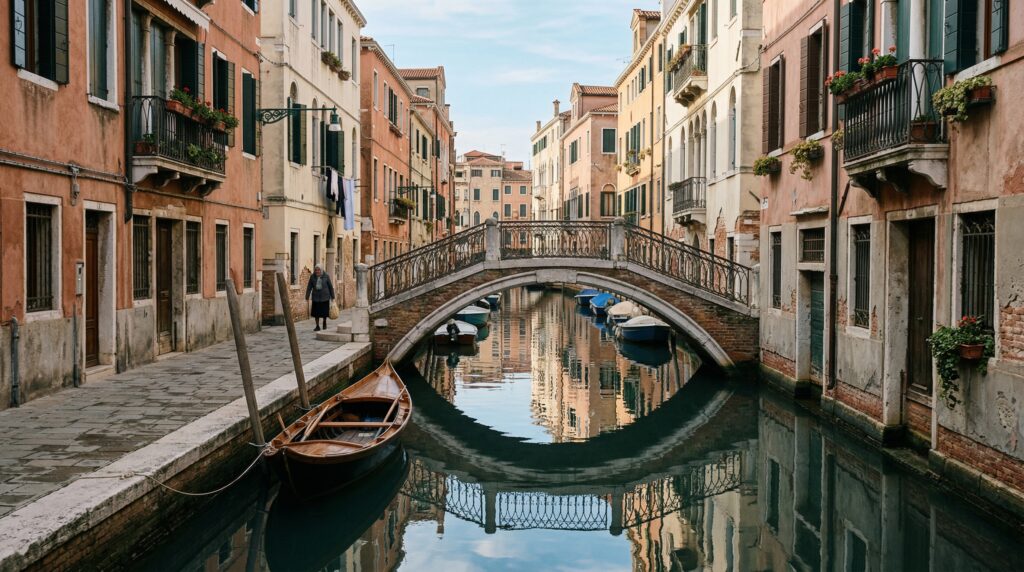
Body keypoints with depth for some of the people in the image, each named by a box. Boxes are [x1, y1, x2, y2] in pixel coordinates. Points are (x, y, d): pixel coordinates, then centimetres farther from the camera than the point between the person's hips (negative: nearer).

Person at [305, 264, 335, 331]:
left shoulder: (326, 276, -6)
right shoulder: (312, 276, -3)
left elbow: (331, 286, 0)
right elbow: (309, 287, -4)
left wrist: (332, 296, 2)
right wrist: (307, 297, -8)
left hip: (325, 296, -1)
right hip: (316, 297, 1)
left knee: (324, 311, 4)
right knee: (316, 312, 2)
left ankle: (324, 322, 31)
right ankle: (317, 326, 13)